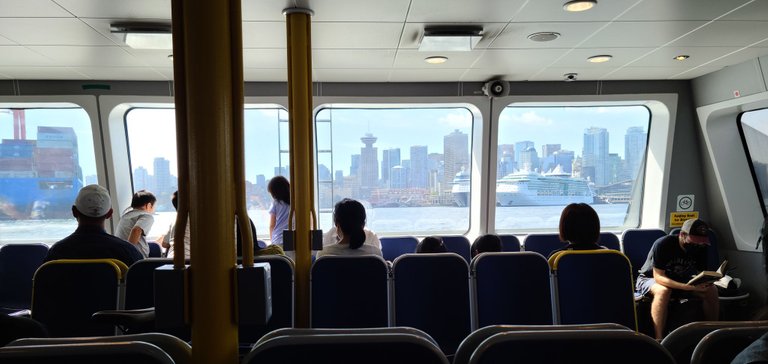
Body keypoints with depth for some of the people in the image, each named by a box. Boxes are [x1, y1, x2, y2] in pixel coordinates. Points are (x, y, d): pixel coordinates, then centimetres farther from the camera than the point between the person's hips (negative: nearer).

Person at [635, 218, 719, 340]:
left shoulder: (700, 248, -11)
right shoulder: (663, 244, -29)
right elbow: (658, 277, -31)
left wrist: (704, 282, -28)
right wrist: (687, 287, -44)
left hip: (680, 280, 6)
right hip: (649, 279, -6)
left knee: (711, 290, -14)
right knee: (663, 290, -39)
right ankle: (659, 339, -38)